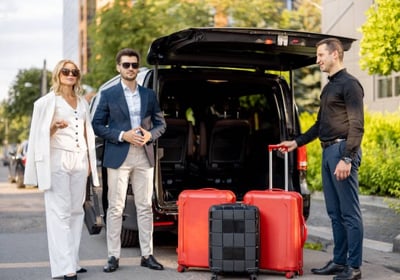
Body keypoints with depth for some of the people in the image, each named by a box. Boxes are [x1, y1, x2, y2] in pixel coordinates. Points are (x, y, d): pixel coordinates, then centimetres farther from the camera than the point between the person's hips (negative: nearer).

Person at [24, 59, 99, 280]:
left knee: (76, 211, 3)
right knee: (60, 213, -9)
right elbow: (41, 134, 1)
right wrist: (54, 126, -19)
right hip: (58, 160, -5)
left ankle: (72, 261, 7)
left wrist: (90, 161, 14)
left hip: (79, 161, 6)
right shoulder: (49, 101, 3)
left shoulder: (82, 102, 18)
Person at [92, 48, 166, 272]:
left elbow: (161, 123, 15)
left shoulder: (149, 95, 12)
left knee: (145, 207, 5)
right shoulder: (108, 95, 3)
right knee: (116, 208, -1)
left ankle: (147, 254, 11)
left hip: (144, 156, 3)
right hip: (118, 157, -3)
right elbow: (97, 125, 0)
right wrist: (122, 135, -13)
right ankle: (114, 256, 4)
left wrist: (149, 134, -7)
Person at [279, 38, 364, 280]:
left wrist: (347, 158, -22)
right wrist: (297, 142, 21)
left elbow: (357, 126, -16)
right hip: (328, 152, 9)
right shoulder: (329, 87, 19)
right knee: (335, 213, 12)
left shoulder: (350, 84, -8)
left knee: (350, 213, -6)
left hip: (342, 151, -9)